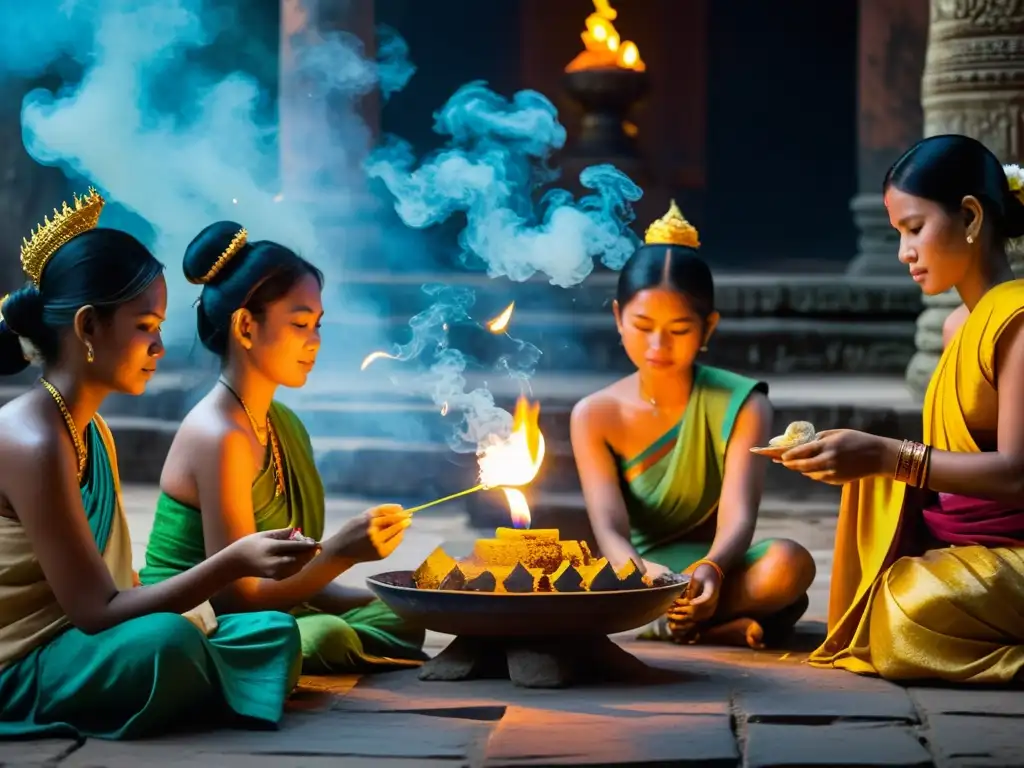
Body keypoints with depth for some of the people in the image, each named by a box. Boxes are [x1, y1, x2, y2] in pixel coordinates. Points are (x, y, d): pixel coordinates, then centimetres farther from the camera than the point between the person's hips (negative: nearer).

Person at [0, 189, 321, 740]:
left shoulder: (92, 433, 11)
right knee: (164, 642, -34)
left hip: (68, 647, 9)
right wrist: (233, 563, -25)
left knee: (273, 633, 0)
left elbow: (110, 594, 10)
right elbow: (96, 611, -22)